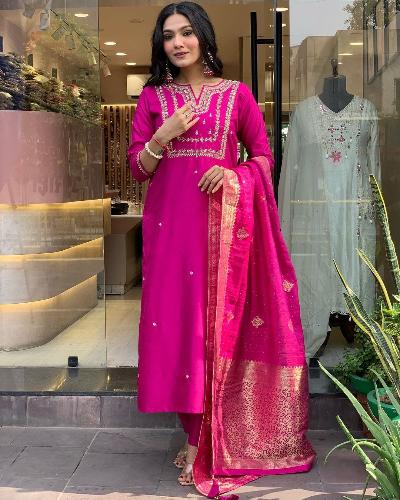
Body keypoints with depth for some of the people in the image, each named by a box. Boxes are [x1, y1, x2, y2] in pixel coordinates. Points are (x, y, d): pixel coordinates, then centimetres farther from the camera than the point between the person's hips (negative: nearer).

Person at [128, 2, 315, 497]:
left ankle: (208, 442, 12)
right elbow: (137, 168, 6)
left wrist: (233, 175, -11)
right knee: (177, 322, -1)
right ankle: (196, 438, 12)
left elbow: (264, 157, 8)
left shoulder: (237, 93, 6)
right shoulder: (153, 96, 9)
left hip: (223, 221, -1)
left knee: (220, 324, -1)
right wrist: (165, 135, -10)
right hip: (170, 224, 1)